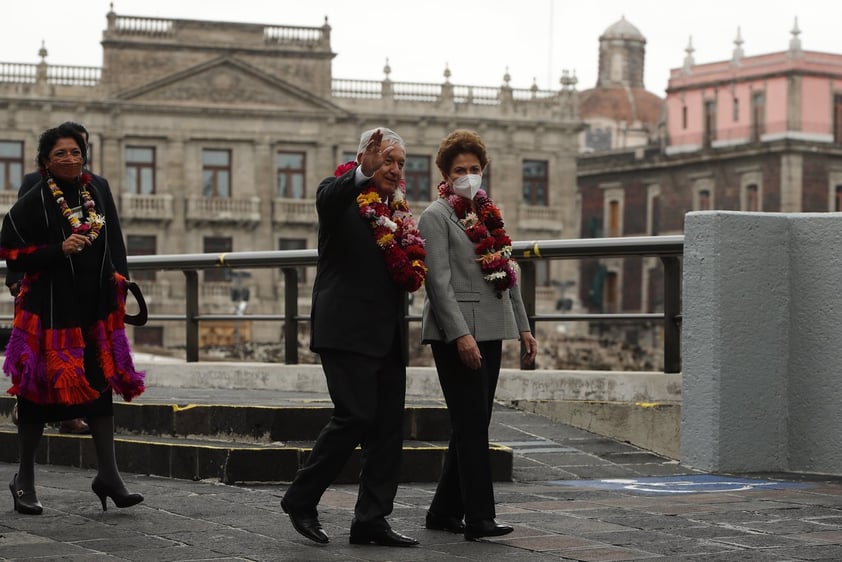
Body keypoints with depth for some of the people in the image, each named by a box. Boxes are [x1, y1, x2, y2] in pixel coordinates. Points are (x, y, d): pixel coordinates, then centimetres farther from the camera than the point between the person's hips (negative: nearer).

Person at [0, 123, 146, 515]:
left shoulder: (98, 194, 10)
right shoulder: (33, 202, -7)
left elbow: (115, 246, 20)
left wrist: (119, 282, 11)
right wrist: (59, 250, -20)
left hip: (96, 307, 5)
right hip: (50, 308, -5)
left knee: (101, 383, 2)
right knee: (40, 388, 1)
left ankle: (107, 474, 5)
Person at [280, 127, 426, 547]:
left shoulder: (397, 211, 18)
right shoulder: (338, 194, -4)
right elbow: (330, 198, -30)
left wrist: (410, 271, 5)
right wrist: (364, 172, -46)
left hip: (389, 334, 8)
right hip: (347, 330, -8)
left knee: (389, 426, 5)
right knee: (355, 417, -13)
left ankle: (371, 520, 11)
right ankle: (301, 499, 3)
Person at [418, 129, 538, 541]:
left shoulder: (490, 213, 18)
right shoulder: (436, 216, -5)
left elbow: (509, 274, 22)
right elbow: (439, 282, -14)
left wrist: (523, 326, 17)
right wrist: (461, 334, -21)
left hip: (490, 331, 8)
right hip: (457, 333, -8)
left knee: (472, 426, 10)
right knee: (472, 426, -9)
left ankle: (444, 511, 18)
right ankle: (479, 517, -9)